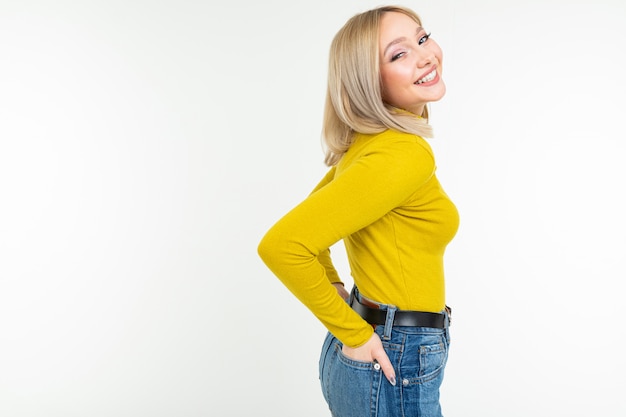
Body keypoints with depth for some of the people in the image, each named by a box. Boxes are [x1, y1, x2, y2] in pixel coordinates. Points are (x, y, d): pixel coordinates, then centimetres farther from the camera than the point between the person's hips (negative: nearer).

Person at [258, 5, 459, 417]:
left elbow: (313, 214, 17)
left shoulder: (365, 144, 4)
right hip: (394, 367, -8)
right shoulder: (405, 154, -23)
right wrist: (352, 332, -19)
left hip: (379, 354, 8)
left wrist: (336, 289, 8)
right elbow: (282, 244, -31)